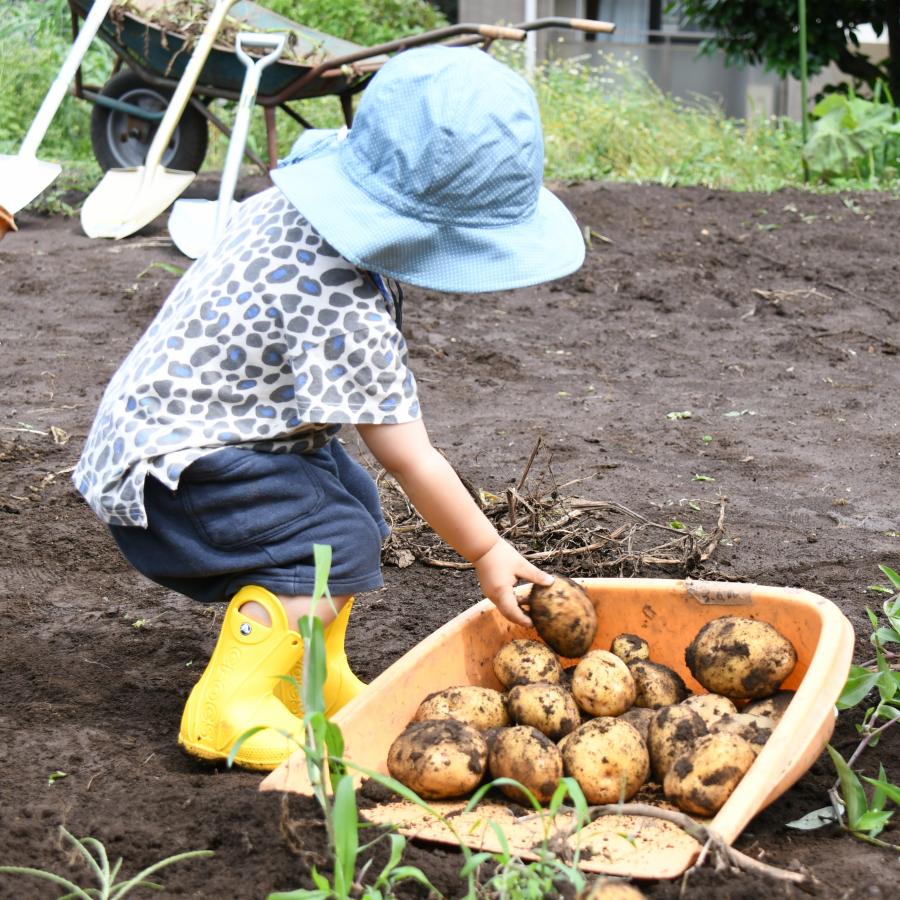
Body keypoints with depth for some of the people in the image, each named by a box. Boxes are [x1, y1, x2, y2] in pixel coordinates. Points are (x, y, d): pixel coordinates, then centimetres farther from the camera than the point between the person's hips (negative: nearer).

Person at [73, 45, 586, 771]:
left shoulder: (298, 202, -4)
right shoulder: (345, 313, -30)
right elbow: (411, 459, -22)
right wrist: (487, 553, -10)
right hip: (166, 466, -10)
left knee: (351, 499, 17)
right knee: (337, 541, -22)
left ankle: (311, 678, 27)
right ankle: (232, 707, -18)